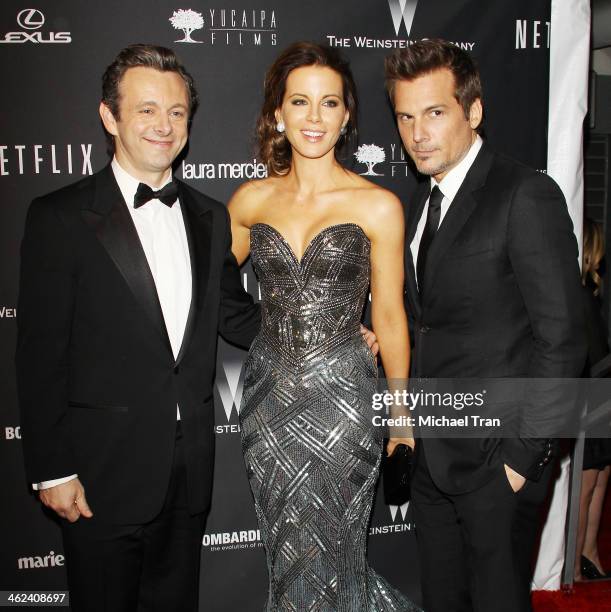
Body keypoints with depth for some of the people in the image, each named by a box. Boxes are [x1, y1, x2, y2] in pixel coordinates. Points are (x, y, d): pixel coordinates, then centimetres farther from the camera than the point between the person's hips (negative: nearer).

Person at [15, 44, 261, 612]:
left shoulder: (209, 217, 7)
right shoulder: (60, 217, -9)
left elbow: (235, 316, 12)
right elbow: (40, 354, -9)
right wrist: (52, 470, -10)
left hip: (188, 471, 5)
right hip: (103, 475, -4)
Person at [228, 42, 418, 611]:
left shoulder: (377, 205, -8)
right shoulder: (250, 199, 0)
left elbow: (388, 317, -2)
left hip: (341, 395, -3)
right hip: (268, 391, 4)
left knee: (325, 549, 10)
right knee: (286, 548, 18)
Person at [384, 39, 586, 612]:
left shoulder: (527, 195, -15)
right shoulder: (419, 205, 10)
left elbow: (561, 338, -17)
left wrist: (523, 454, -16)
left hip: (496, 459, -7)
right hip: (430, 454, 7)